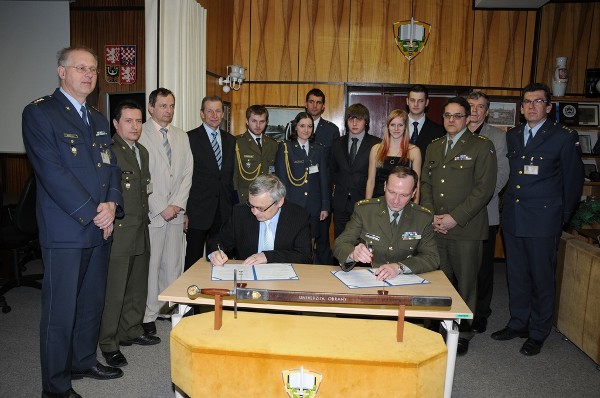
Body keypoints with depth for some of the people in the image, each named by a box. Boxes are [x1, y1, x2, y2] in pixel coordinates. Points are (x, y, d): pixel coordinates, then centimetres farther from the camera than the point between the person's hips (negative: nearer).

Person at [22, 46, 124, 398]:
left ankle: (84, 361, 35)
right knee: (61, 311, 3)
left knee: (93, 303, 17)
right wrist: (92, 212, -15)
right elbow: (52, 172, -15)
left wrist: (112, 203, -5)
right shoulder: (39, 113, -6)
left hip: (100, 227, 7)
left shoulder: (98, 119, 17)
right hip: (65, 230, -7)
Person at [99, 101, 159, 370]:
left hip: (141, 232, 9)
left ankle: (131, 331, 34)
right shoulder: (108, 151, -14)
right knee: (113, 291, 1)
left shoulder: (142, 151, 14)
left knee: (138, 287, 18)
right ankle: (108, 343, 16)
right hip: (118, 233, -8)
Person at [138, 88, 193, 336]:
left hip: (176, 212, 5)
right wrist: (160, 208, -11)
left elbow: (187, 173, 9)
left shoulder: (181, 137, 13)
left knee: (173, 264, 9)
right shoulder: (140, 135, -5)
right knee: (150, 264, -1)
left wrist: (178, 205, -3)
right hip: (151, 213, -5)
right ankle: (148, 315, 11)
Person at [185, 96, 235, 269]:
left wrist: (232, 206, 8)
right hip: (198, 212, -4)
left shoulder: (230, 140, 12)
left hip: (224, 213, 4)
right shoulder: (190, 138, -4)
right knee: (193, 261, 5)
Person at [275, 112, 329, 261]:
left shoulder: (319, 149, 12)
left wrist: (325, 206, 6)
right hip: (292, 204, -3)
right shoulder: (285, 148, 2)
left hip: (313, 206, 3)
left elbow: (324, 179, 11)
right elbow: (281, 178, -2)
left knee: (310, 244, 7)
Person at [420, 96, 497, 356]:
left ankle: (464, 333, 19)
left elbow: (484, 188, -9)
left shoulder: (482, 147, -2)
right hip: (435, 226, 5)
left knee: (465, 283, 4)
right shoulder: (433, 147, 16)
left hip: (466, 228, -4)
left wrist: (455, 217, -14)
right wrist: (431, 215, -1)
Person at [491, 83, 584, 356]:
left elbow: (573, 180, -1)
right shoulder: (512, 136, 11)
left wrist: (562, 217, 2)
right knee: (516, 275, 15)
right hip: (513, 218, 5)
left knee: (542, 277, 5)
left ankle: (538, 333, 21)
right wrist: (510, 205, 7)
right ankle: (518, 324, 30)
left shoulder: (564, 137, -5)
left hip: (543, 220, -5)